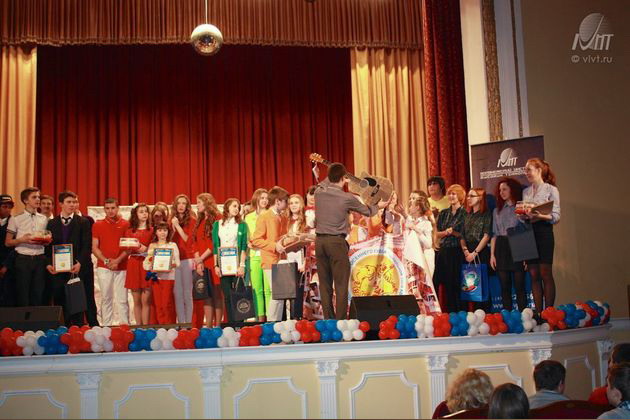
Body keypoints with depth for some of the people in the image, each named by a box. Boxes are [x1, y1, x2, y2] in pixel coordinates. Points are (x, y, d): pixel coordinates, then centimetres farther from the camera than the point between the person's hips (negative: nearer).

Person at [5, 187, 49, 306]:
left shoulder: (44, 219, 11)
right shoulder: (15, 219, 1)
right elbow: (7, 242, 3)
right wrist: (22, 240, -14)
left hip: (40, 259, 3)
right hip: (23, 259, -3)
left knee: (38, 294, 3)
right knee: (22, 296, -2)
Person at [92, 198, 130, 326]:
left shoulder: (125, 224, 6)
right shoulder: (98, 225, 8)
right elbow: (94, 248, 5)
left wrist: (118, 260, -10)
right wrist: (106, 261, -9)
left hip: (122, 267, 0)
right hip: (103, 267, 1)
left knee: (122, 299, -2)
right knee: (106, 298, 1)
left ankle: (125, 325, 1)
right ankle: (106, 326, 5)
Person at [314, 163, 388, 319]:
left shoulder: (319, 192, 2)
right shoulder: (347, 198, -6)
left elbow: (324, 183, 29)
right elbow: (367, 211, 12)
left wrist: (334, 179, 43)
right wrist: (379, 206, 31)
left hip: (320, 240, 5)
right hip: (337, 241, -4)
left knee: (325, 284, 9)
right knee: (341, 284, 0)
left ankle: (328, 320, 12)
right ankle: (340, 321, -2)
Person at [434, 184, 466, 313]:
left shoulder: (465, 214, -2)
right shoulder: (443, 213, 13)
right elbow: (437, 233, 9)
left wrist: (453, 232, -15)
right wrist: (446, 232, -10)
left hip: (457, 252, -4)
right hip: (442, 251, 4)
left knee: (454, 284, -2)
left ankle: (455, 313, 6)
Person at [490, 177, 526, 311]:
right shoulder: (497, 211, 16)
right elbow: (494, 234, 14)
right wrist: (492, 254, 5)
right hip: (501, 249, 4)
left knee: (519, 286, -5)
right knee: (505, 287, 5)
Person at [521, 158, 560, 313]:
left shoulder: (551, 189, 1)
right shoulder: (525, 192, 17)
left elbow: (556, 216, -6)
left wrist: (540, 216, -23)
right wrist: (522, 216, -5)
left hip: (543, 232, -5)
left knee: (545, 274, -6)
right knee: (534, 275, 3)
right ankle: (538, 313, 6)